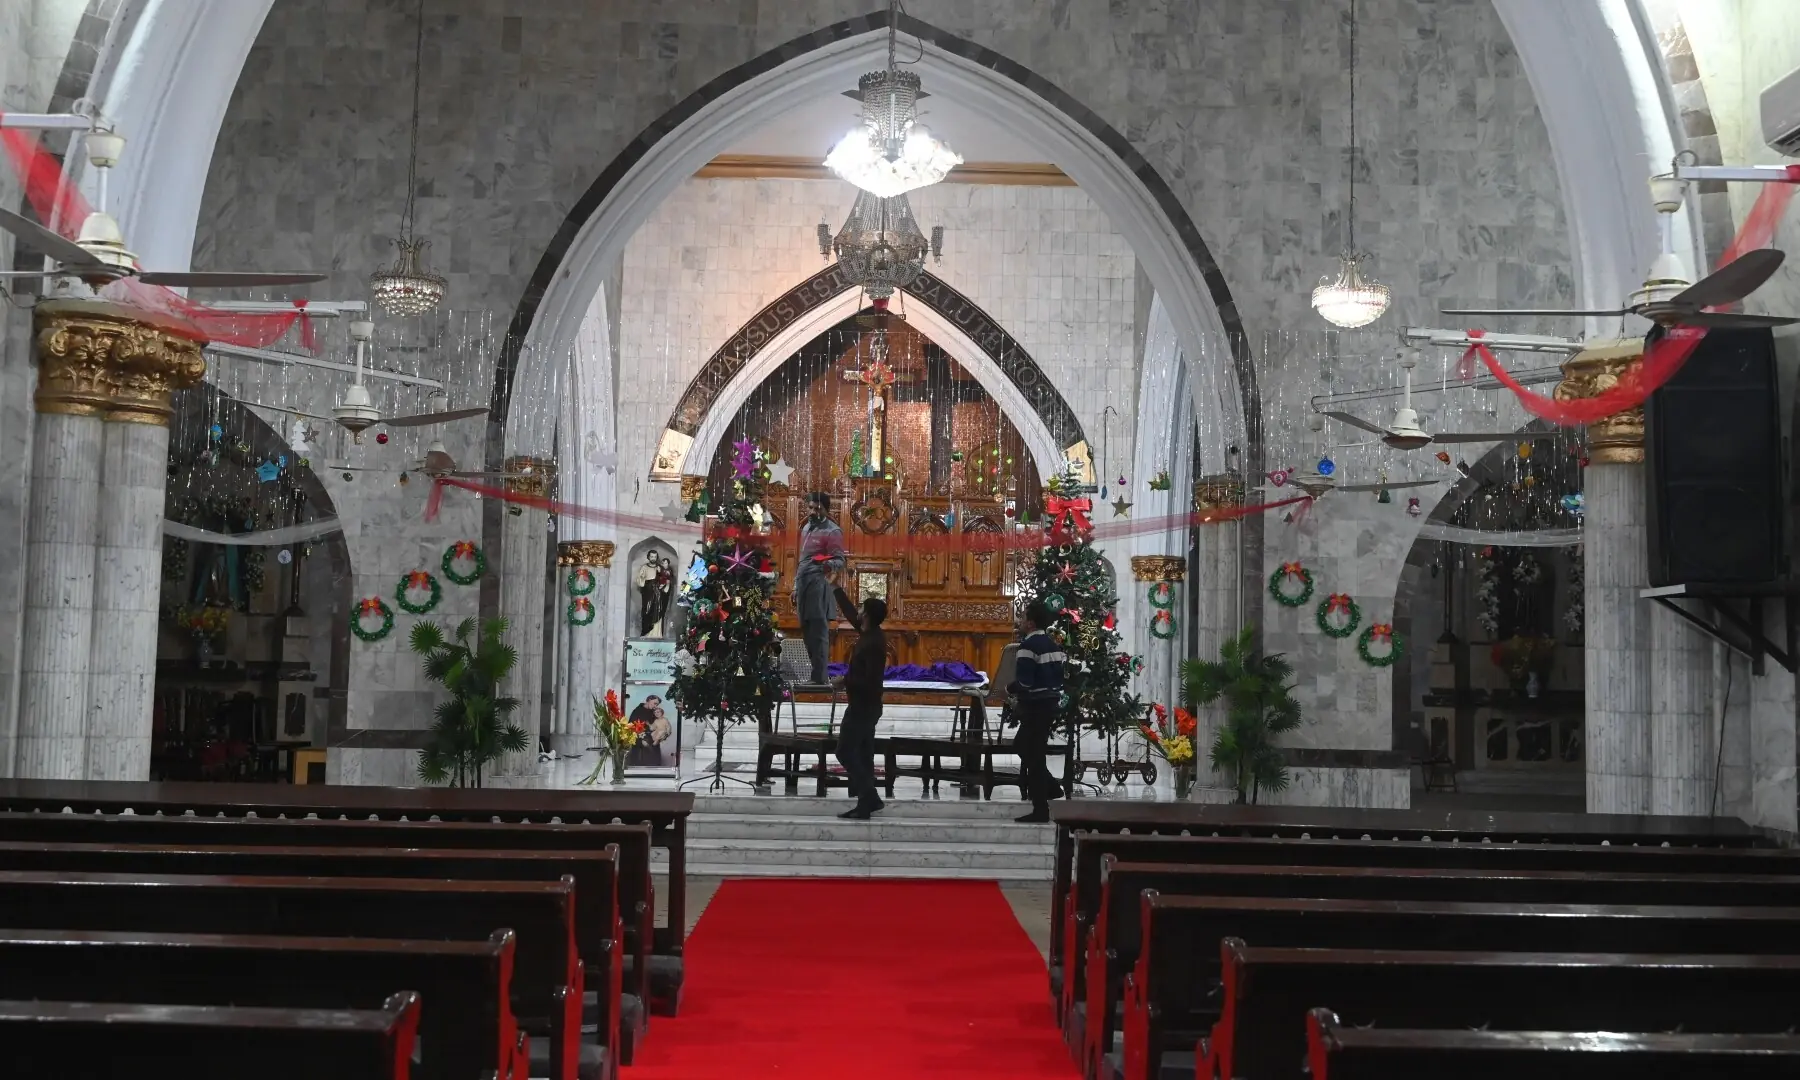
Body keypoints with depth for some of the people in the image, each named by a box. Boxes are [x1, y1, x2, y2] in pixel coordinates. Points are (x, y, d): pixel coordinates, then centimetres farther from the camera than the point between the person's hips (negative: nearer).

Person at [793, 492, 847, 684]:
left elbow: (840, 560, -12)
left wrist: (830, 565, -35)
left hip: (819, 585, -8)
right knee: (807, 631, 8)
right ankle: (817, 673, 13)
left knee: (818, 631, -10)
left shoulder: (832, 531, -5)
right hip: (804, 584, 8)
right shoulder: (806, 528, 21)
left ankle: (819, 677, -12)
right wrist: (796, 588, 25)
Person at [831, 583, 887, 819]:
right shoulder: (870, 634, 4)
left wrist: (846, 680, -15)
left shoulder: (873, 643, -23)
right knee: (862, 753, 12)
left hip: (862, 706, -10)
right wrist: (835, 587, 24)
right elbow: (849, 612, 18)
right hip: (866, 705, 10)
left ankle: (869, 799, -7)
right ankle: (866, 801, 16)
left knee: (845, 752, -6)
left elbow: (871, 680, -26)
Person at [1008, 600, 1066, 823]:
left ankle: (1040, 810, 2)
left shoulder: (1029, 645, -17)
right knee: (1022, 746, 22)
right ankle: (1050, 787, 19)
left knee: (1033, 755, -2)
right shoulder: (1053, 644, 12)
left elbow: (1023, 682, -23)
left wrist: (1009, 689, -6)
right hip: (1051, 703, 9)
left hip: (1035, 706, -9)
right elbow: (1059, 677, 16)